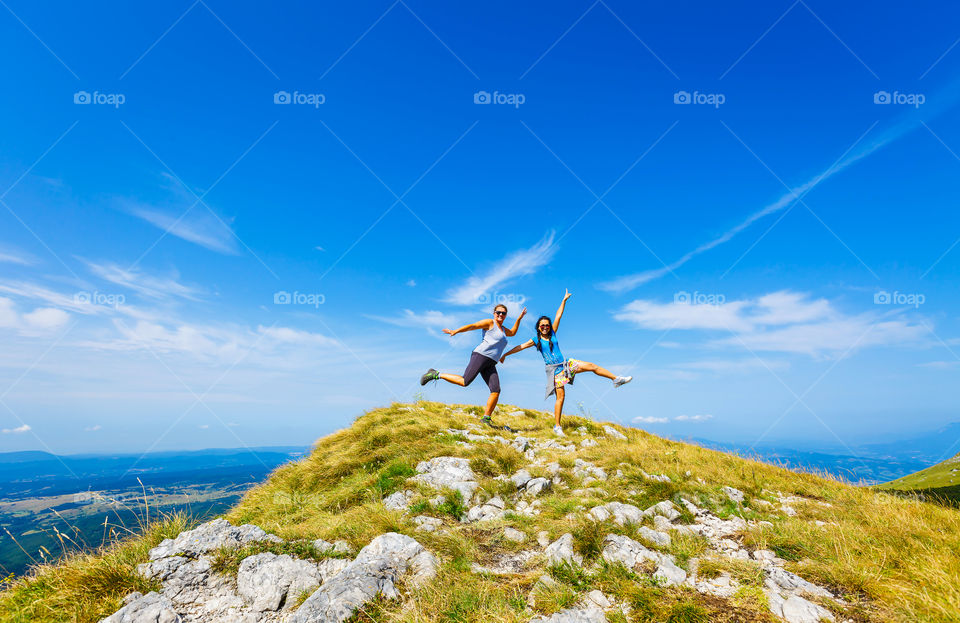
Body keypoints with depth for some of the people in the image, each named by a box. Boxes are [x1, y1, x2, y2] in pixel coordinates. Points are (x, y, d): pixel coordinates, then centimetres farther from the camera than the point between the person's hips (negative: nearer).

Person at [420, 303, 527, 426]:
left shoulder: (503, 330, 28)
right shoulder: (489, 322, 5)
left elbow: (512, 332, 48)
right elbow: (473, 326, -4)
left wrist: (519, 318, 41)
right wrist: (455, 331, -13)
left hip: (490, 364, 7)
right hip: (480, 355, -7)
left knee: (496, 390, -9)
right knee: (465, 382, -19)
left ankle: (486, 418, -3)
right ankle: (436, 375, -2)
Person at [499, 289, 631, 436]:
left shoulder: (552, 333, 7)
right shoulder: (536, 340, 0)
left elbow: (558, 316, 7)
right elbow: (520, 347, 1)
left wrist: (564, 300, 9)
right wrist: (505, 354, 0)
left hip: (566, 363, 4)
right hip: (554, 369, -4)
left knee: (592, 366, -4)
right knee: (560, 397, -9)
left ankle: (616, 379, 11)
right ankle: (557, 427, -2)